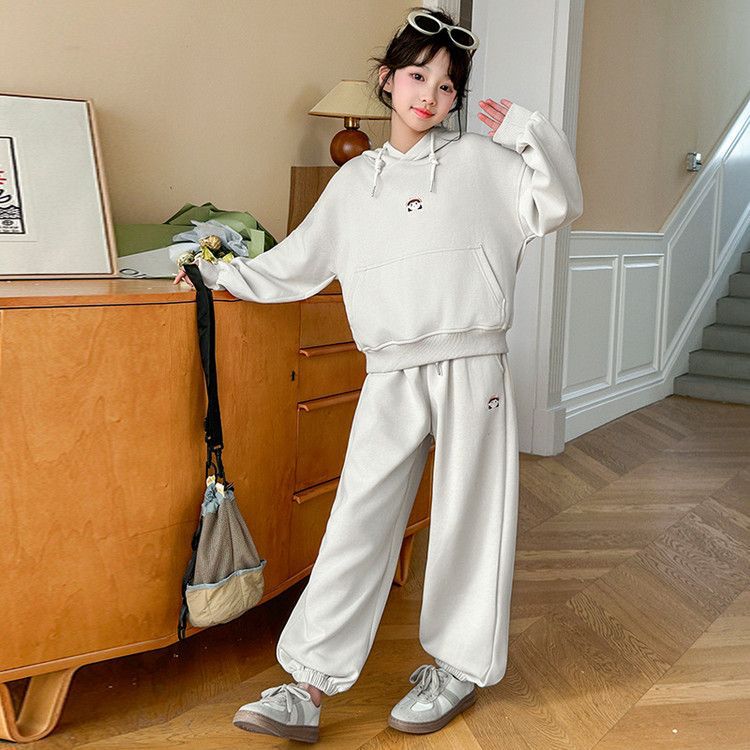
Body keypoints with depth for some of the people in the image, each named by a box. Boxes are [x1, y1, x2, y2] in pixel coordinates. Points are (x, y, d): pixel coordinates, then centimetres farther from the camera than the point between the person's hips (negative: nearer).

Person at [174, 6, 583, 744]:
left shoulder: (480, 161, 6)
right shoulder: (354, 180, 15)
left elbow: (558, 207, -1)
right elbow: (295, 266, 20)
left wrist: (528, 129, -7)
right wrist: (220, 274, 22)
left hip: (471, 370, -2)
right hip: (390, 378, 2)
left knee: (467, 521, 7)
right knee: (356, 524, 0)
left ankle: (458, 667, 26)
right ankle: (307, 688, 5)